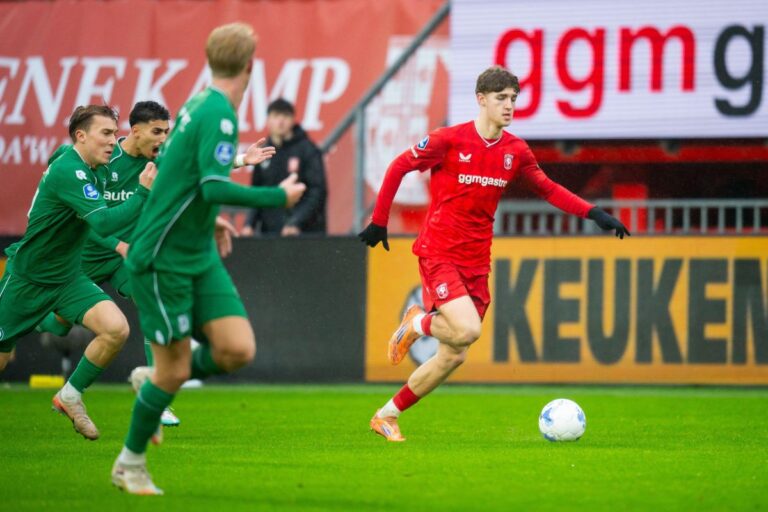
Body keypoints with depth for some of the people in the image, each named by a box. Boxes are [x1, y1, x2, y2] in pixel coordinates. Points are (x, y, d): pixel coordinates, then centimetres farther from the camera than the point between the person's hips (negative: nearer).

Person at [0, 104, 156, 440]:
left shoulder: (96, 171, 1)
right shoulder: (68, 171, -26)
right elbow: (104, 223, -36)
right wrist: (143, 193, -35)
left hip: (67, 278, 7)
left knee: (116, 328, -17)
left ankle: (70, 395, 0)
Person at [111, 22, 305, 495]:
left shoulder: (200, 104, 8)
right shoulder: (219, 114, -20)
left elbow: (165, 165, 20)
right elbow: (215, 188, -30)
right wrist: (279, 196, -20)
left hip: (200, 257, 8)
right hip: (163, 260, -8)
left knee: (238, 350, -4)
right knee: (174, 369, -1)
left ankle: (158, 381, 21)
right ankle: (130, 464, 18)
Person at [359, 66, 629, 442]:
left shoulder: (516, 150, 3)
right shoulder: (449, 140, -11)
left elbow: (547, 189, 13)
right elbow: (399, 167, -1)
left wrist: (593, 213, 0)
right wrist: (379, 222, 2)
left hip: (477, 261, 6)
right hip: (438, 252, -6)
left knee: (454, 355, 5)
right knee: (468, 330, -25)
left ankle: (387, 416, 19)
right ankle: (417, 323, 8)